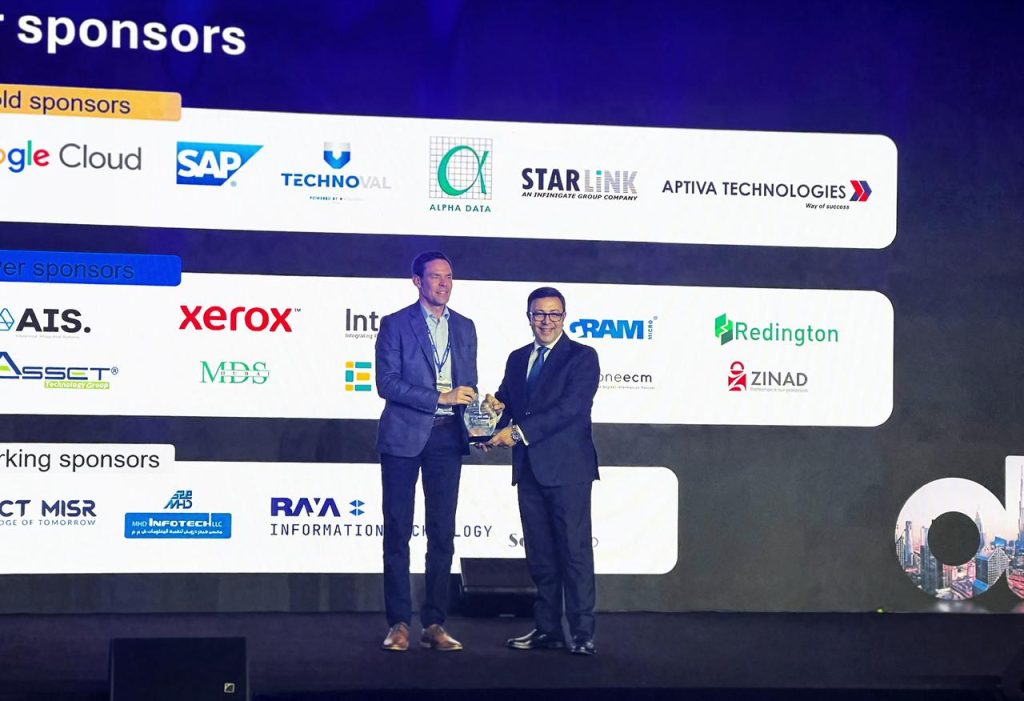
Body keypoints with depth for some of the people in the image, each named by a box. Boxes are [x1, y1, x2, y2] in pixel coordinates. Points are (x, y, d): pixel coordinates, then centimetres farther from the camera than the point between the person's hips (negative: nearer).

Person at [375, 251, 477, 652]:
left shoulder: (464, 327, 14)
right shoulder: (395, 325, -1)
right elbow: (387, 383, -10)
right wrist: (439, 397, -16)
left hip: (447, 437, 4)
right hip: (404, 437, -4)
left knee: (443, 534, 3)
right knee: (398, 532, -1)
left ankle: (434, 625, 8)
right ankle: (399, 623, 3)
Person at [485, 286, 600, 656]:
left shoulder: (582, 357, -3)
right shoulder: (517, 359, 17)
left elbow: (570, 407, -15)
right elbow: (506, 401, 18)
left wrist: (519, 431, -20)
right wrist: (497, 407, -8)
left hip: (566, 468, -6)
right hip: (529, 469, 6)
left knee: (575, 549, -7)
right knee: (539, 553, 9)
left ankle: (582, 632, -6)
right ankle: (548, 629, 14)